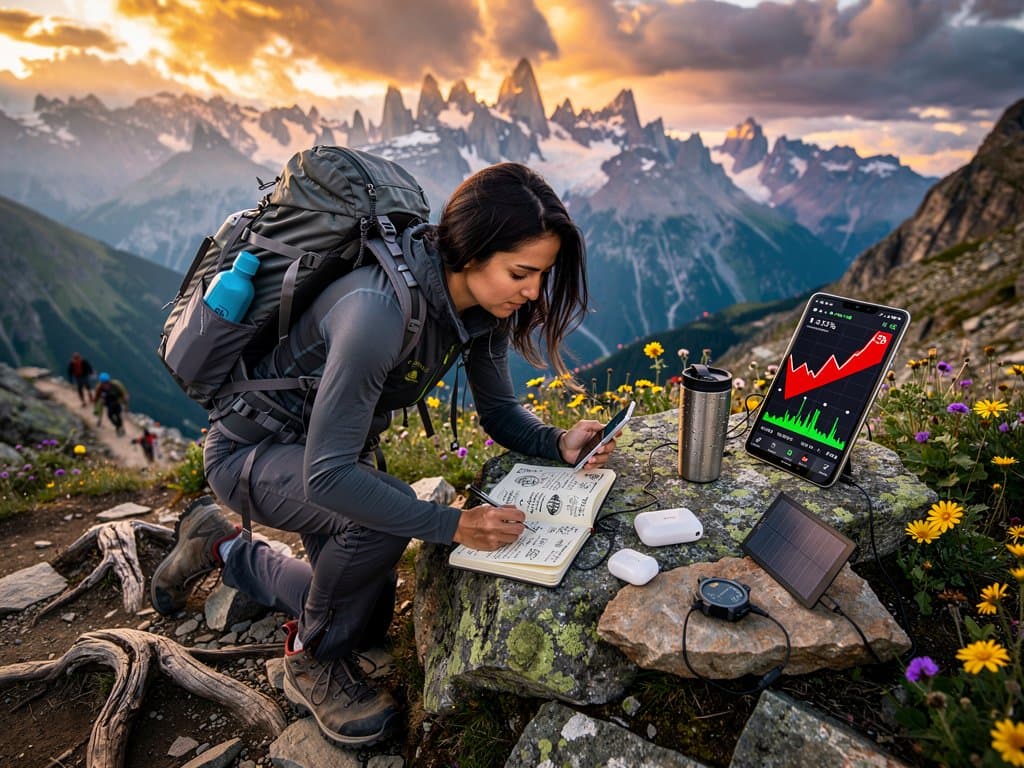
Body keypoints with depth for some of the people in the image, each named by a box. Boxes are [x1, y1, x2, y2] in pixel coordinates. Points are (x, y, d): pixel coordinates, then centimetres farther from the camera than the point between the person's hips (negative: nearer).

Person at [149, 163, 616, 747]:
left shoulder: (484, 303, -15)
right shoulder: (380, 309, -39)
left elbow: (499, 410, -3)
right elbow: (326, 476, -37)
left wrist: (558, 443, -22)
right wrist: (451, 525, -39)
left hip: (340, 446, 8)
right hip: (251, 450, -7)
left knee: (367, 625, 15)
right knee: (385, 512, -38)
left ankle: (223, 547, 37)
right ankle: (313, 660, -4)